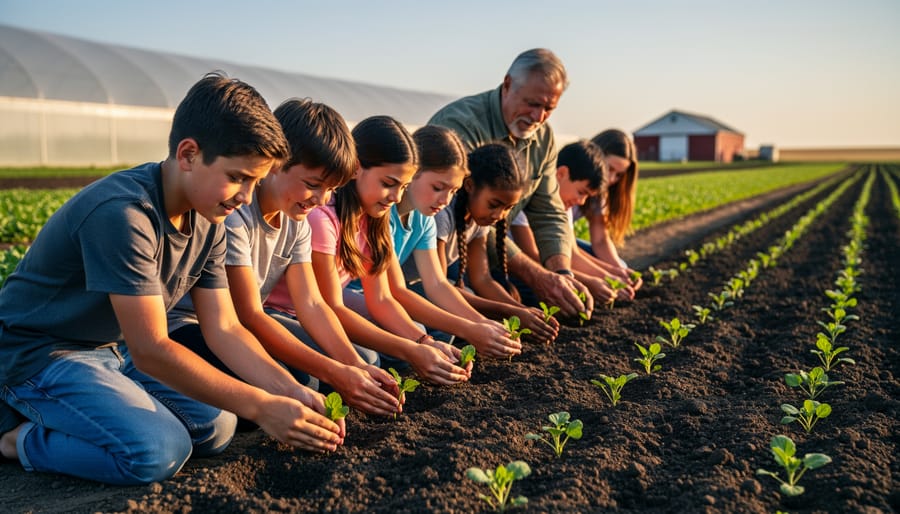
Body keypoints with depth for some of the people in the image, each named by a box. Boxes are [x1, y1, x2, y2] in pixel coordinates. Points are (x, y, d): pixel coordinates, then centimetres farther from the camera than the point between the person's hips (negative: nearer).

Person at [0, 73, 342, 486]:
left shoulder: (208, 222, -4)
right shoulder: (123, 214, -30)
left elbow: (224, 328, -3)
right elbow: (151, 351, -30)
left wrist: (289, 389, -18)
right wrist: (261, 406, -29)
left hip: (115, 350, 8)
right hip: (40, 354, -8)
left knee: (216, 429, -7)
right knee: (158, 451, -27)